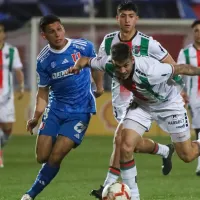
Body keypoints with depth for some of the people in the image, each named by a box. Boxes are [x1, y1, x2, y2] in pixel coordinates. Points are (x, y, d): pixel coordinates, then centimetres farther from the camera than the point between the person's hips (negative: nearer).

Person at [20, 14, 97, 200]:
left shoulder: (84, 47, -10)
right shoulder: (43, 60, -3)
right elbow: (43, 91, 6)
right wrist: (36, 117, -4)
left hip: (80, 111, -3)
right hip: (55, 109, 3)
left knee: (55, 157, -13)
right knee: (42, 157, -6)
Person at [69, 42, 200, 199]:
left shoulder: (150, 71, -42)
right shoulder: (108, 64, -26)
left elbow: (181, 69, -26)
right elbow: (87, 60, -7)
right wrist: (78, 66, -29)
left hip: (169, 104, -3)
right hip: (142, 105, 4)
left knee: (187, 156, 4)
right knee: (125, 148, -16)